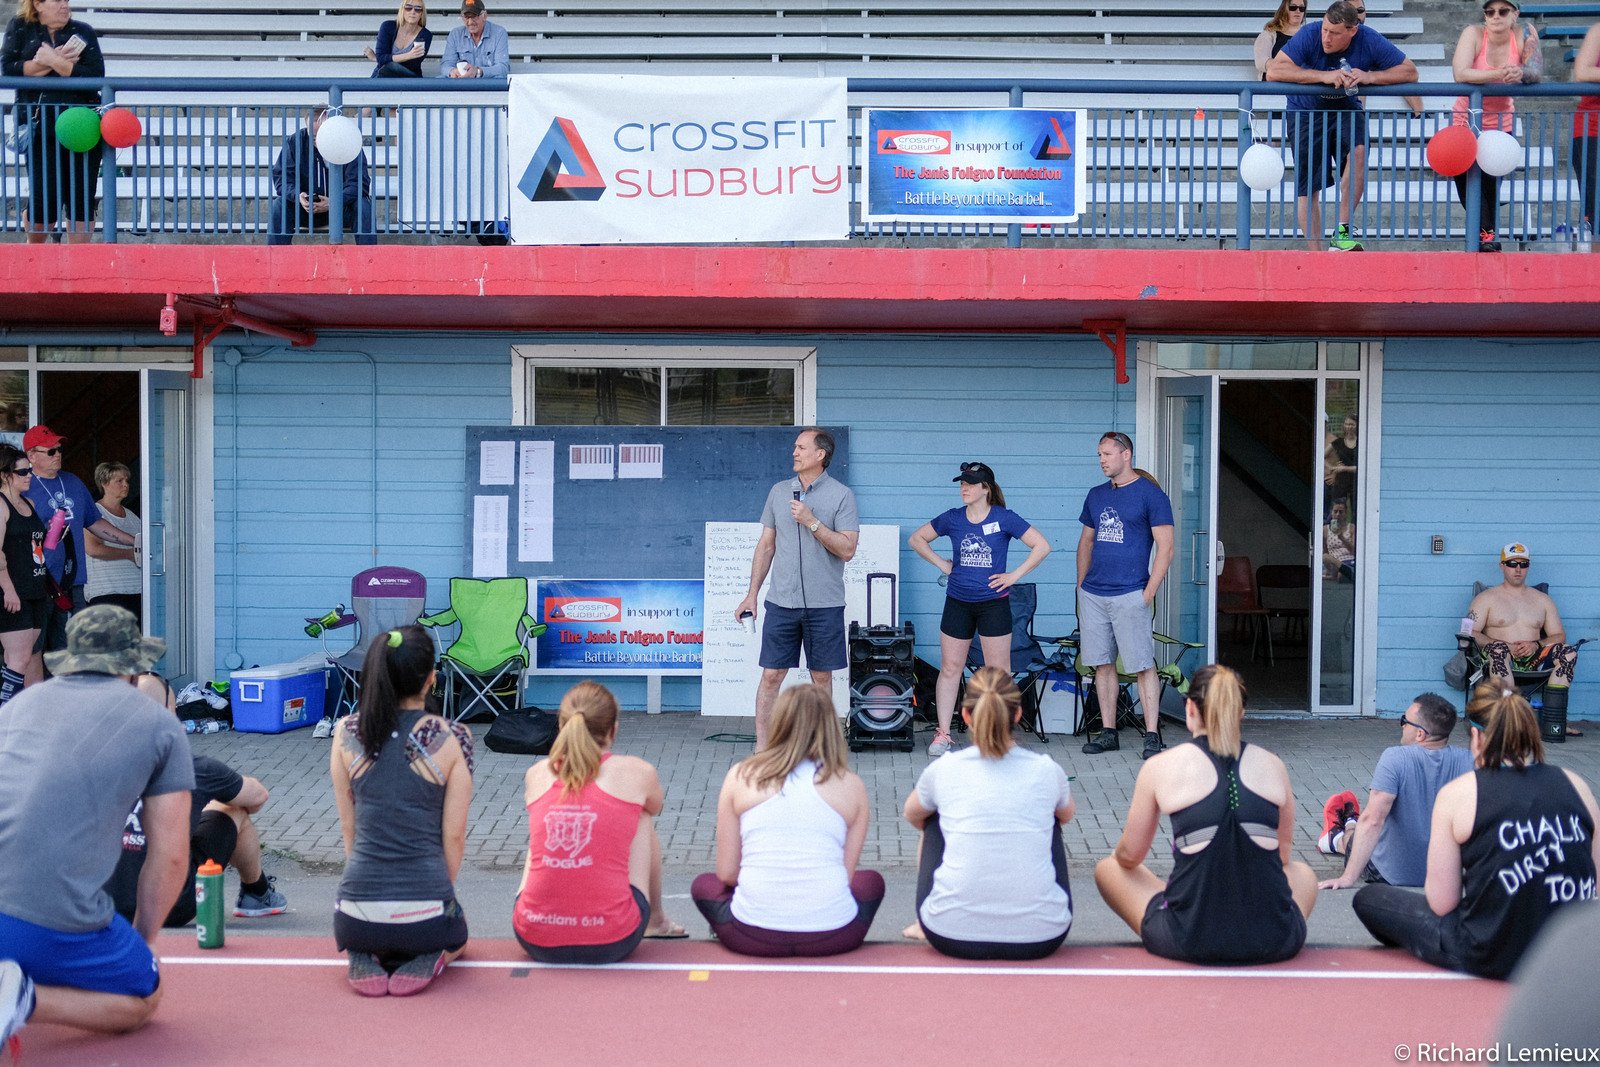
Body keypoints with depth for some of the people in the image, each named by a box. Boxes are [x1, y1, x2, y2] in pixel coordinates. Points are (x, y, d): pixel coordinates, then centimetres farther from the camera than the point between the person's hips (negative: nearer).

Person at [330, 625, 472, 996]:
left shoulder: (347, 733, -2)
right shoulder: (452, 738, -9)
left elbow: (348, 826, 6)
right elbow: (454, 835, -4)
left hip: (359, 913, 2)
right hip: (426, 916, -2)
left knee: (354, 932, 41)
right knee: (455, 936, 36)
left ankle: (364, 958, 5)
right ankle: (429, 959, 1)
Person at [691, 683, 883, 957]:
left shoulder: (740, 777, 4)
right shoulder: (851, 786, 3)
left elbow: (726, 872, 6)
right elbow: (847, 875, 4)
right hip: (831, 937, 0)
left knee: (703, 884, 33)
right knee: (871, 881, 33)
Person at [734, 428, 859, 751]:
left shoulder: (841, 495, -3)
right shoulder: (779, 491, 9)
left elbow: (847, 550, -9)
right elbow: (766, 545, 13)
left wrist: (812, 522, -16)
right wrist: (751, 594, 10)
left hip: (825, 604, -2)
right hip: (781, 602, 2)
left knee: (822, 676, 7)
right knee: (771, 675, 0)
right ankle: (761, 748, 7)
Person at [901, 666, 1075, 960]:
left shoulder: (943, 770, -2)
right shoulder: (1047, 771, -1)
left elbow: (912, 815, 22)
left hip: (951, 936, 0)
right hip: (1041, 939, 1)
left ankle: (926, 925, 38)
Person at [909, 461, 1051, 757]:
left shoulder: (1004, 518, -6)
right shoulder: (953, 518, 2)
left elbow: (1042, 546, -6)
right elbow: (917, 538, 15)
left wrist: (1015, 575, -9)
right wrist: (942, 564, 6)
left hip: (993, 603, -3)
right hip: (958, 602, 3)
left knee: (998, 672, 1)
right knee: (950, 668, 5)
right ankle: (942, 735, 13)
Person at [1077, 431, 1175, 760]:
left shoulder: (1150, 494, -4)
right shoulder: (1096, 495, 15)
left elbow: (1165, 548, -7)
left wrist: (1148, 593, -11)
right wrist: (1081, 585, 14)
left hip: (1130, 594, -6)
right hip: (1093, 594, 6)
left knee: (1143, 666, -5)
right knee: (1102, 664, 9)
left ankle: (1152, 736, -1)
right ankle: (1108, 733, 17)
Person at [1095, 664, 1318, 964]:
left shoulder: (1161, 767, -1)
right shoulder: (1272, 765, 6)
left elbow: (1129, 856, 9)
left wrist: (1119, 856, 33)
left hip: (1190, 943, -3)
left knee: (1108, 868, 23)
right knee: (1302, 873, 36)